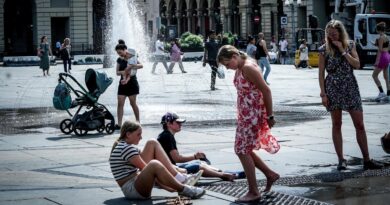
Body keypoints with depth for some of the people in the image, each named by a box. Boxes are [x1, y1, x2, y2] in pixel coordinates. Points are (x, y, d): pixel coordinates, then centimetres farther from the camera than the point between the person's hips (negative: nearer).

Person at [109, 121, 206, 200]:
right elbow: (148, 168, -16)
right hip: (131, 189, -11)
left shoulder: (125, 146, 16)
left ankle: (178, 178, -5)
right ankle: (183, 189, -21)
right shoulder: (126, 148, -16)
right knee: (154, 164, -39)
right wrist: (165, 186, -13)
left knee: (152, 143, 6)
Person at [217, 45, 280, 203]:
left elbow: (266, 90, -19)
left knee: (242, 150, -6)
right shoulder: (240, 68, 11)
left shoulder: (248, 67, -19)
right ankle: (270, 174, 26)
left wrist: (269, 116, -16)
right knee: (243, 149, 14)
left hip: (253, 115, -10)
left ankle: (253, 192, 2)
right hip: (245, 115, 10)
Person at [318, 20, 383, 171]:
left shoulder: (350, 45, 5)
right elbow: (321, 73, 0)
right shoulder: (324, 49, 1)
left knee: (359, 124, 0)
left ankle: (366, 160, 5)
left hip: (350, 88, 1)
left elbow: (357, 65, -6)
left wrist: (343, 51, -11)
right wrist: (323, 93, -6)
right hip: (333, 89, -1)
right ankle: (341, 160, 10)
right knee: (336, 124, 3)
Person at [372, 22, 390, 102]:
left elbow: (380, 50, -17)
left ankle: (381, 92, -11)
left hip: (383, 56, -9)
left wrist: (377, 61, -18)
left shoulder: (381, 38, -14)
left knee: (374, 75, -2)